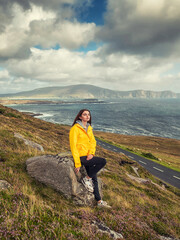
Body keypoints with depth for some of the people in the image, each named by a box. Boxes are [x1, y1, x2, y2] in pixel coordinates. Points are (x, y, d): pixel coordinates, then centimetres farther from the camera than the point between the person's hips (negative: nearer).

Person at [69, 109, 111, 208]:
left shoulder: (89, 128, 11)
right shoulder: (75, 128, -12)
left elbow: (93, 141, 9)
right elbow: (73, 146, -15)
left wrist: (91, 153, -12)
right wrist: (77, 163, -17)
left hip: (89, 156, 7)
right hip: (81, 156, -7)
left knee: (94, 179, 10)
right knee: (103, 161, -21)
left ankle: (99, 201, 23)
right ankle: (86, 179, -5)